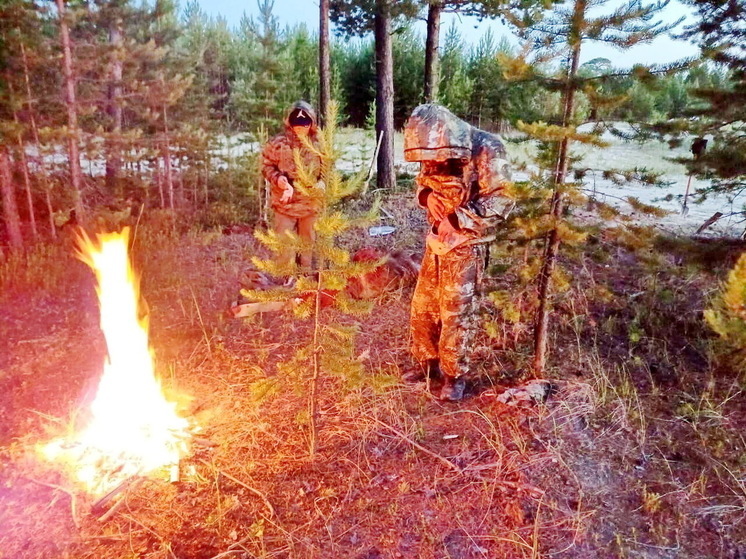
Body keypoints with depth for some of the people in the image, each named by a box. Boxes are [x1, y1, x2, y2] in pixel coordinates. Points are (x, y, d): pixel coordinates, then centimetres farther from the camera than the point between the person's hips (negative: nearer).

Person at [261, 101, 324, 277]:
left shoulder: (318, 144, -2)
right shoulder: (278, 143, -7)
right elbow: (267, 165, 2)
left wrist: (321, 185, -11)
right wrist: (277, 178, -17)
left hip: (311, 204, 2)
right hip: (285, 204, -2)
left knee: (309, 245, 15)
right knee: (285, 246, 1)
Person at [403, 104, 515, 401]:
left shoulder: (486, 150, -18)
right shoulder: (436, 151, 2)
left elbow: (501, 201, -19)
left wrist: (458, 219, -25)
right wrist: (428, 195, -7)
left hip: (465, 244, -6)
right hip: (437, 239, 7)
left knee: (456, 312, -1)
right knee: (422, 307, 11)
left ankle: (455, 376, 17)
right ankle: (428, 364, 30)